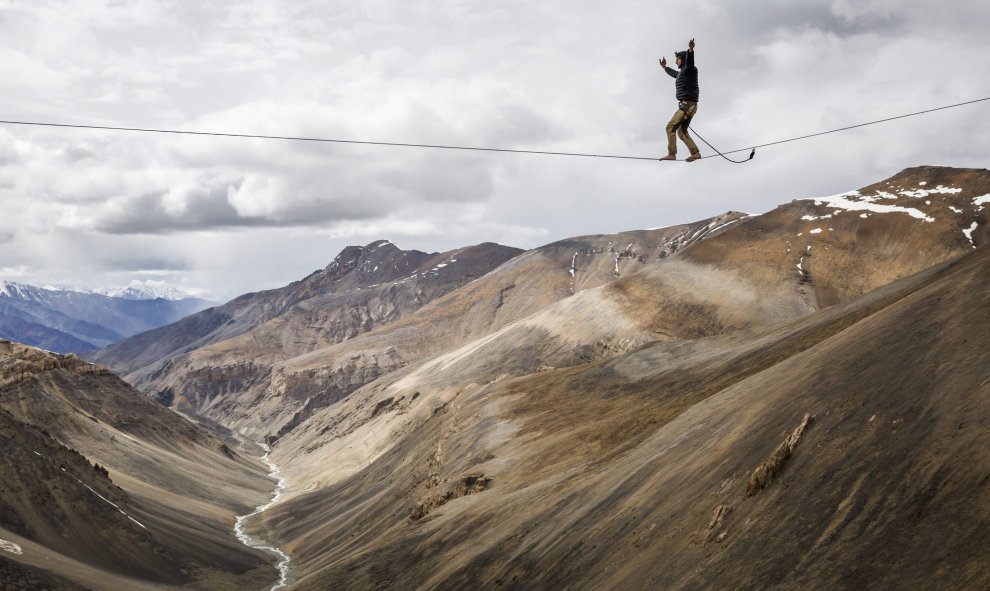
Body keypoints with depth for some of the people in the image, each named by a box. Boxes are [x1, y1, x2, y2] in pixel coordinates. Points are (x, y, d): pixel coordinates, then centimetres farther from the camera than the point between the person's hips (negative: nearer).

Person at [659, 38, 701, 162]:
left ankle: (671, 154, -15)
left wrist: (690, 50, -49)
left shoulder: (690, 69, -7)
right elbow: (674, 73, 45)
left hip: (688, 105, -10)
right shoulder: (682, 72, 21)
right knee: (681, 132, 11)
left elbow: (690, 60, -30)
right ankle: (695, 153, 5)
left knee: (671, 127, -11)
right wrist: (665, 67, 59)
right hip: (687, 106, 10)